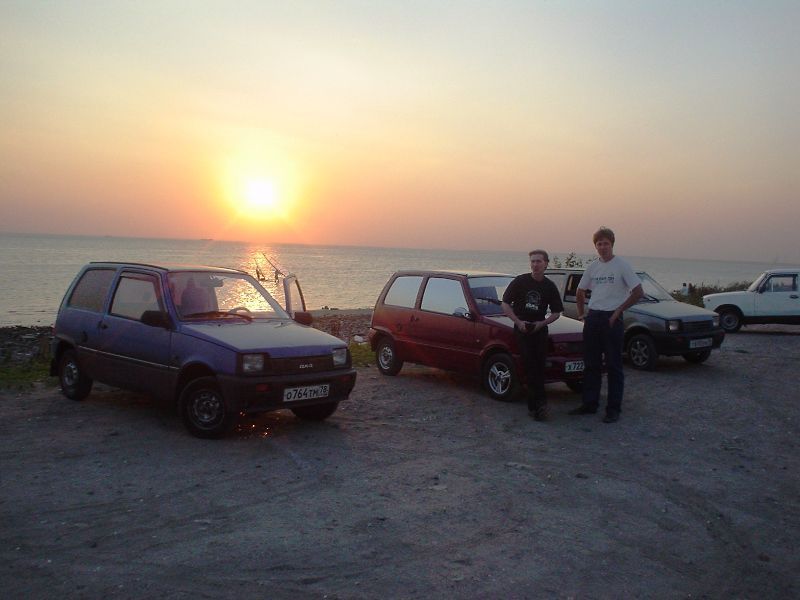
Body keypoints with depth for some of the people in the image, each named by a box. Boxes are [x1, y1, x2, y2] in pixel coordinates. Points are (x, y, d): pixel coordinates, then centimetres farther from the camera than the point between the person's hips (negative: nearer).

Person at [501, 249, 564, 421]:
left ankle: (533, 405, 7)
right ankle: (540, 402, -13)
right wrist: (518, 321, -10)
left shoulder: (549, 286, 5)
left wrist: (542, 323, -7)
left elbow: (556, 312, 12)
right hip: (522, 329, -2)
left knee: (539, 367, -1)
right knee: (531, 366, -12)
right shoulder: (520, 281, -2)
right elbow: (505, 304, 1)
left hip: (539, 329, 2)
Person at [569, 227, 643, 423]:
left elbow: (638, 292, -9)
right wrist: (581, 313, 14)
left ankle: (614, 409, 5)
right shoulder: (593, 266, 10)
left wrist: (618, 311, -10)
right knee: (591, 364, 10)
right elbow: (580, 292, 22)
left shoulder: (622, 265, -6)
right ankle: (589, 404, 19)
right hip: (592, 318, 6)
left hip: (612, 320, -6)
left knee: (614, 366, 0)